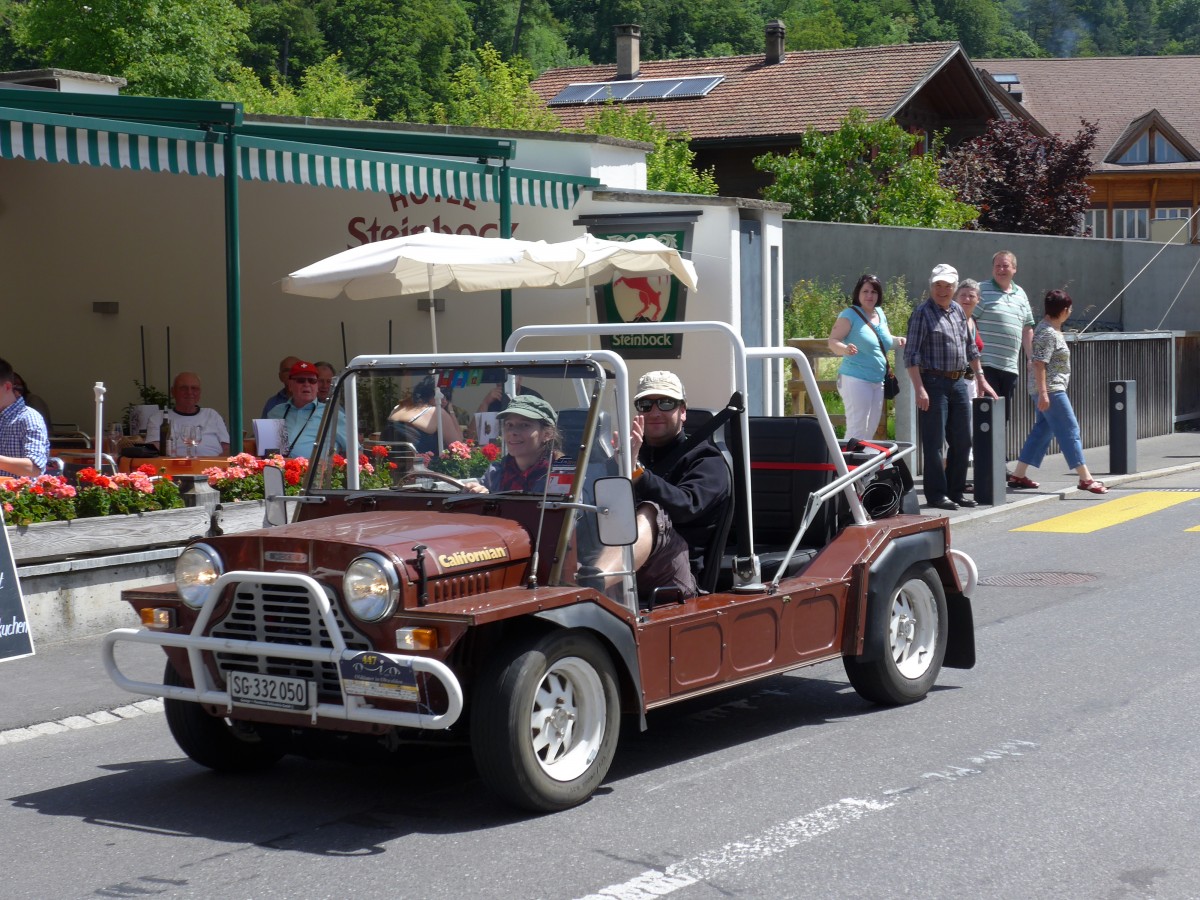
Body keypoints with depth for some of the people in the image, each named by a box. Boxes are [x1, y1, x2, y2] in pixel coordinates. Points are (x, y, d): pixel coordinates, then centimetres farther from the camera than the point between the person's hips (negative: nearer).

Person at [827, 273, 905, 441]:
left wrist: (897, 340, 9)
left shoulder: (880, 314, 13)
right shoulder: (850, 315, -8)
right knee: (857, 430, -12)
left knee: (870, 430, 13)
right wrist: (845, 349, -35)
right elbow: (832, 341, -14)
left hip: (878, 381, 8)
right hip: (855, 379, -8)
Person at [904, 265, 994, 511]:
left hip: (959, 382, 7)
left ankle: (956, 491, 20)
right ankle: (936, 494, 3)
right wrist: (919, 389, -18)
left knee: (962, 441, 10)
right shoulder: (923, 313, -7)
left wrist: (981, 379, 21)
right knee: (934, 442, -3)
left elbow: (970, 348, 24)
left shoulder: (958, 311, 14)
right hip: (934, 383, -7)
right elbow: (911, 355, -11)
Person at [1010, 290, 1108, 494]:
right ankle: (1085, 479, -6)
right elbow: (1039, 364, -22)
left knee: (1042, 431, 12)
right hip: (1050, 390, -10)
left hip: (1052, 389, 10)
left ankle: (1019, 475, 13)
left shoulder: (1052, 329, 14)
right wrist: (1043, 393, -26)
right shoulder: (1047, 333, -17)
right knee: (1070, 431, -8)